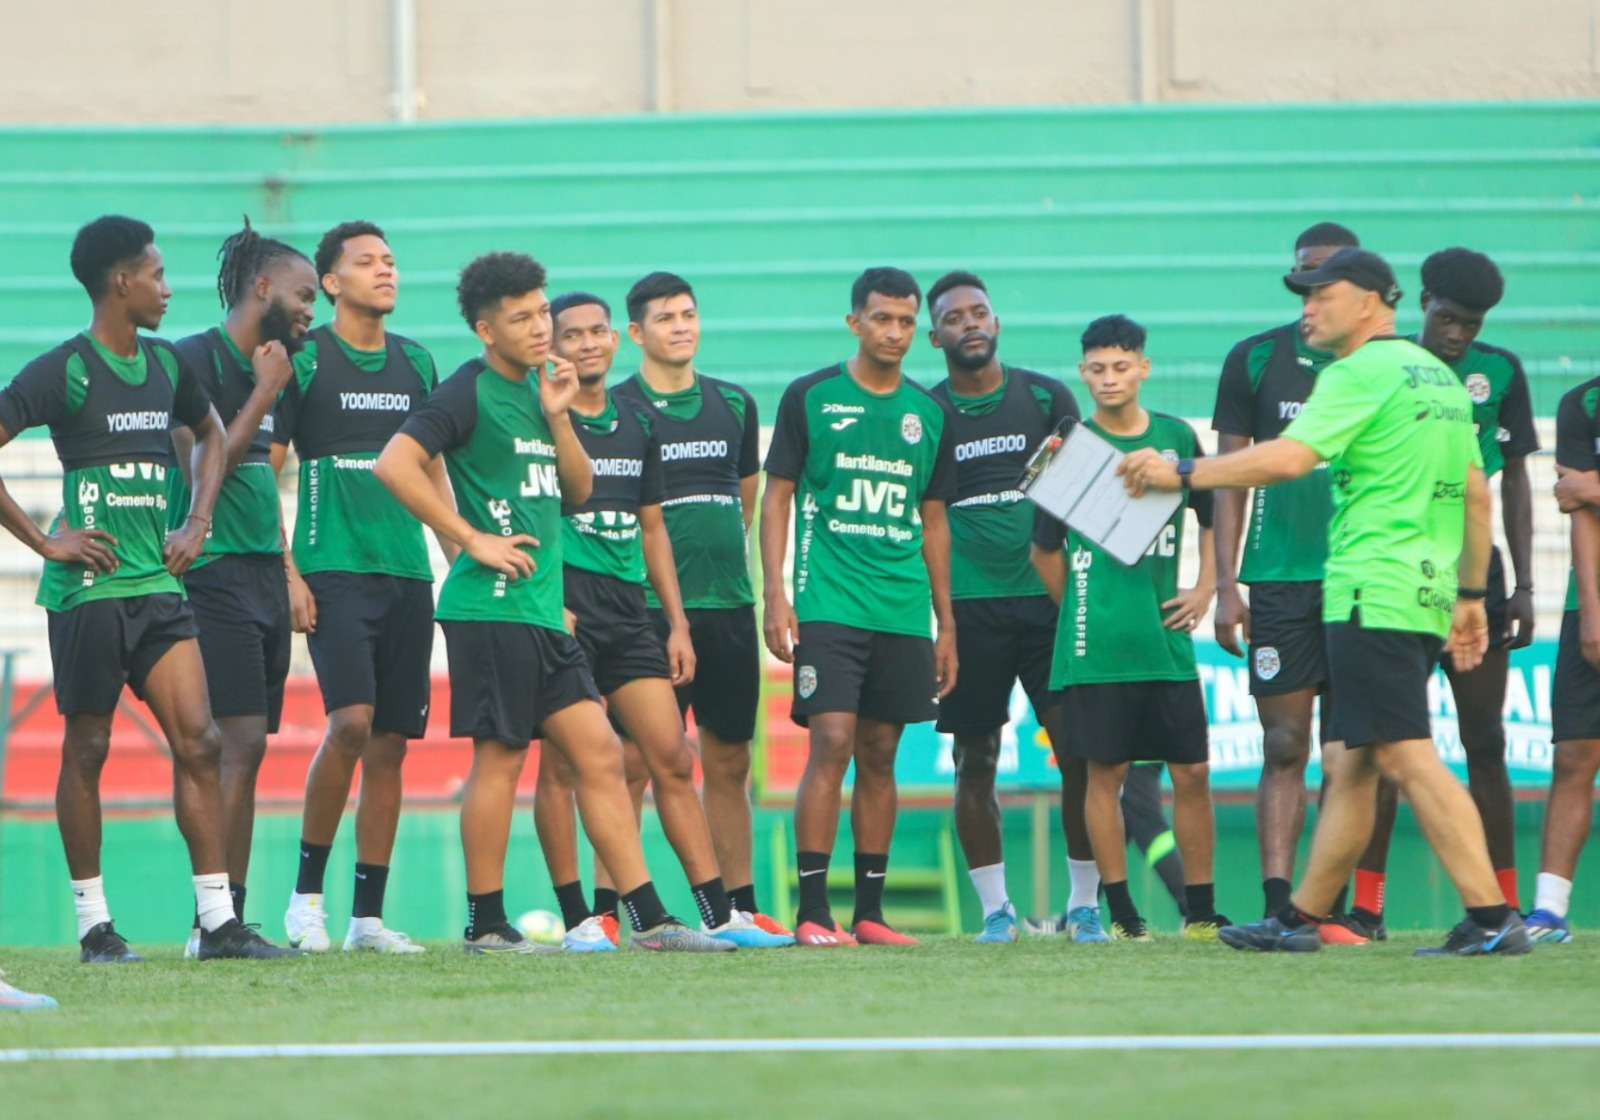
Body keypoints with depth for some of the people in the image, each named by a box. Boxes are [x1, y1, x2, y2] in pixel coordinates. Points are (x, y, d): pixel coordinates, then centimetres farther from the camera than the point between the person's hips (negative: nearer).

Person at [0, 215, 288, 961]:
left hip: (157, 585, 6)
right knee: (87, 750, 1)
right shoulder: (63, 373, -10)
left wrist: (199, 521, 17)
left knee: (197, 740, -1)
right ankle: (93, 923, 8)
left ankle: (218, 921, -1)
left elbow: (210, 434, 31)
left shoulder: (167, 366, 11)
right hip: (88, 588, -6)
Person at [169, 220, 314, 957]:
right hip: (216, 573, -9)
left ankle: (227, 920, 5)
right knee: (240, 744, -15)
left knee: (245, 753, 5)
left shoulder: (269, 369, 17)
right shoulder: (197, 358, -8)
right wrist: (264, 396, -11)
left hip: (263, 573, 9)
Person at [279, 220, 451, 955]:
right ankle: (307, 891, -6)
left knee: (390, 745, 3)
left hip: (407, 574, 5)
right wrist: (286, 575, -9)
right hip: (334, 570, -5)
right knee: (351, 721, -20)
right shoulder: (304, 361, -2)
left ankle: (368, 915, 9)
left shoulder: (416, 364, 13)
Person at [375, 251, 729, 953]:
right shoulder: (471, 393, -8)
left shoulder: (536, 388, 16)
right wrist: (470, 540, -16)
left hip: (543, 610, 8)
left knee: (599, 754, 5)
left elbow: (578, 491, 21)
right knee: (500, 757, -5)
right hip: (491, 606, -8)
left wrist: (558, 418, 4)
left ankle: (648, 920, 6)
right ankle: (485, 924, 2)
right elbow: (395, 465, -19)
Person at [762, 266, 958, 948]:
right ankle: (812, 912, -11)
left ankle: (869, 911, 11)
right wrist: (775, 596, -8)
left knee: (880, 755, 7)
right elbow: (777, 498, 2)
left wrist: (945, 622, 15)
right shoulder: (811, 398, 2)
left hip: (903, 613, 4)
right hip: (828, 605, -4)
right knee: (832, 744, -13)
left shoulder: (928, 414, 13)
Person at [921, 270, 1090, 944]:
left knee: (1077, 750, -4)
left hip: (1046, 595, 0)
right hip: (969, 604, 0)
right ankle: (995, 906, 8)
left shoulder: (1047, 398, 8)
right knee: (975, 761, 1)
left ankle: (1085, 901, 5)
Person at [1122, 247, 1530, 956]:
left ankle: (1491, 918, -19)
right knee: (1348, 763, 13)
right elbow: (1476, 492, 22)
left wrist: (1182, 473, -13)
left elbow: (1288, 458, -20)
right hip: (1428, 595, 10)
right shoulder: (1440, 377, 19)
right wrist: (1470, 595, 26)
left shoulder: (1363, 373, -9)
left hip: (1374, 593, -10)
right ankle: (1301, 919, 18)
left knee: (1408, 758, -13)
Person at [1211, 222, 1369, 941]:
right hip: (1279, 579, -1)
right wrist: (1225, 586, 0)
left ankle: (1334, 909, 3)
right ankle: (1277, 906, -8)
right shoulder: (1256, 360, 6)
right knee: (1284, 748, -4)